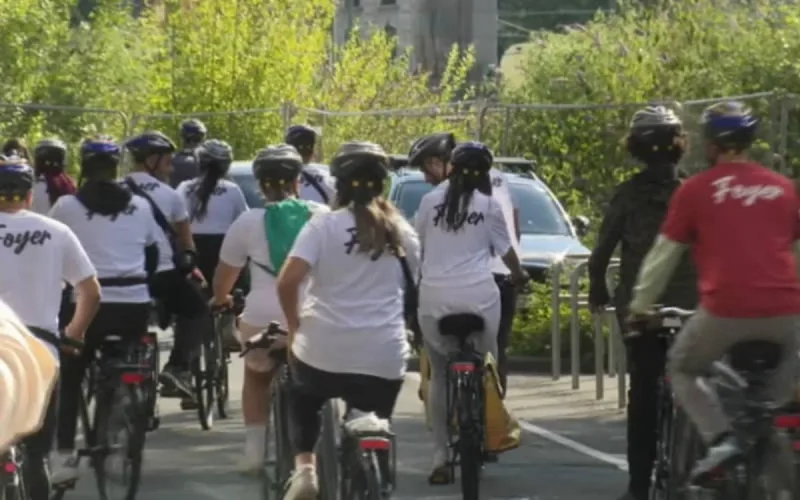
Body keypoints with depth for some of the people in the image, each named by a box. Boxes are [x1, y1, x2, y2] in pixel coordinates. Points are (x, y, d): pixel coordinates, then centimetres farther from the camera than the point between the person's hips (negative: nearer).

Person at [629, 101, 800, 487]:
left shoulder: (695, 190, 6)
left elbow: (664, 254, 11)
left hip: (726, 310, -3)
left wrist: (640, 305, 23)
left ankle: (721, 438, -4)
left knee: (682, 371, 18)